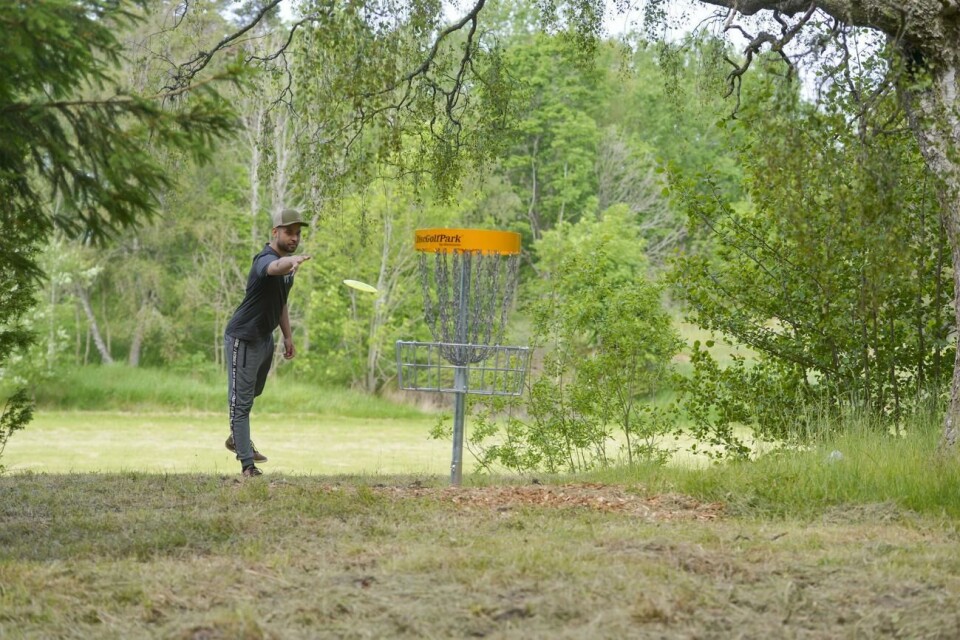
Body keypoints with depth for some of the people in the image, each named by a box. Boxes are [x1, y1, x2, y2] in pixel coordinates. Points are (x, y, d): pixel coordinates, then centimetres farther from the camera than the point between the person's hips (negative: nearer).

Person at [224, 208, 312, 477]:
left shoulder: (287, 262, 5)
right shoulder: (266, 259, -26)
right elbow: (275, 268, -53)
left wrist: (288, 336, 17)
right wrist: (291, 262, -75)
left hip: (265, 338, 10)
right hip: (243, 339, -10)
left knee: (253, 393, 27)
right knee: (241, 401, -7)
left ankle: (237, 439, 48)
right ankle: (247, 463, -9)